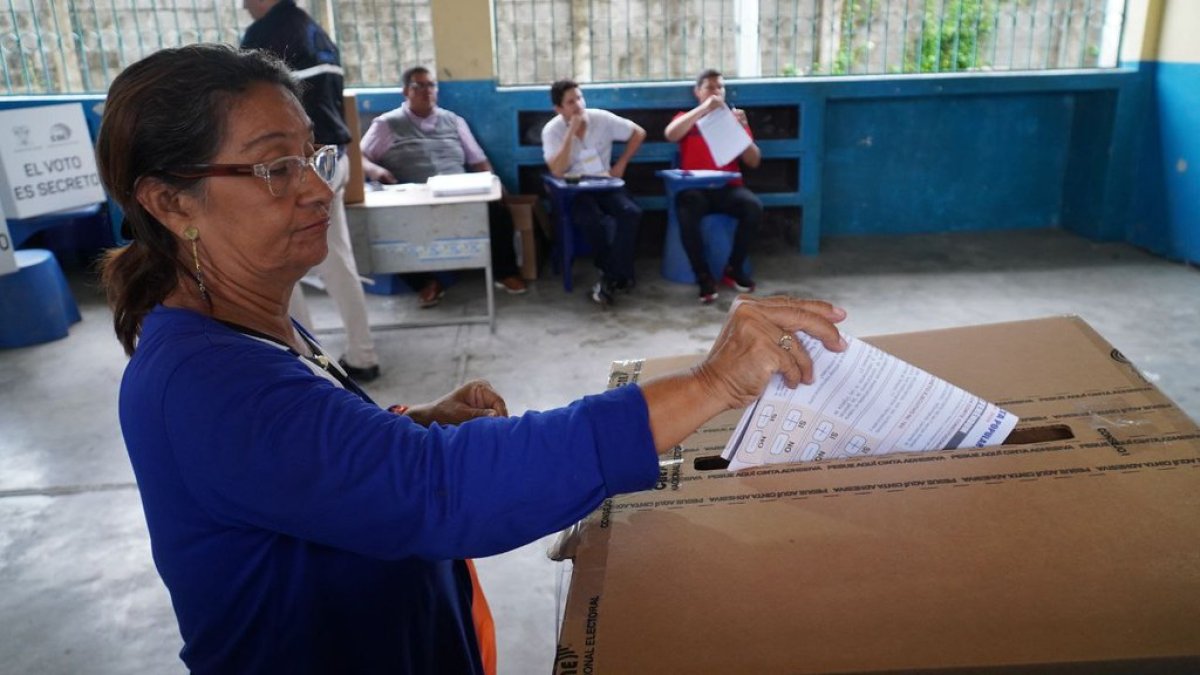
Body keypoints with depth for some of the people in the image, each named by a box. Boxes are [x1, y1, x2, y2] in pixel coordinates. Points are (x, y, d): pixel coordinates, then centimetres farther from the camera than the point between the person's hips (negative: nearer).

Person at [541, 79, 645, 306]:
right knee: (591, 219, -35)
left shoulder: (602, 118, -5)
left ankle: (610, 278, -19)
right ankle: (620, 275, -15)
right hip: (574, 190, -2)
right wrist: (571, 132, -25)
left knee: (631, 213, -27)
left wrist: (621, 165, 1)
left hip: (606, 184, 3)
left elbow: (638, 133, 7)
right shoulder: (551, 130, -10)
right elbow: (557, 171, -24)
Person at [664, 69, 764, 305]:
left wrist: (741, 129, -7)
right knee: (686, 213, -36)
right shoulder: (687, 118, 15)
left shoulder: (733, 119, 18)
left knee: (754, 206, -30)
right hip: (695, 189, -2)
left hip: (727, 188, 2)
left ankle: (733, 269, -13)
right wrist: (704, 107, -15)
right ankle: (704, 276, -22)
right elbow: (670, 135, -11)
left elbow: (754, 162, 8)